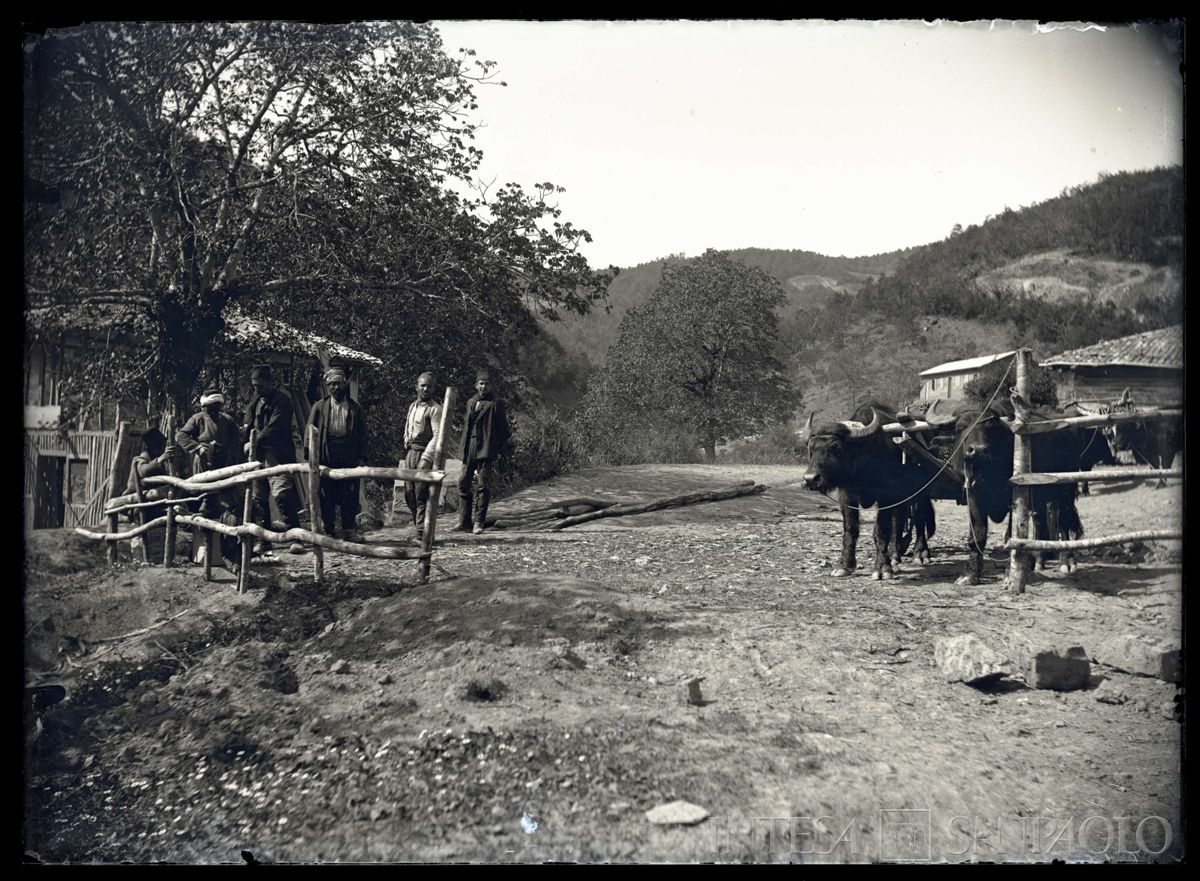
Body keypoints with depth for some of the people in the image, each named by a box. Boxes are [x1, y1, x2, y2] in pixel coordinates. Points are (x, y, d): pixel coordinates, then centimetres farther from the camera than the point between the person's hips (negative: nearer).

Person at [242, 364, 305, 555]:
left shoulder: (281, 401, -6)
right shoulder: (255, 400, 19)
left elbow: (273, 428, -15)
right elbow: (249, 425, 26)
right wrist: (246, 436, 6)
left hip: (277, 456, -8)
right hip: (256, 456, 8)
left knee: (282, 494, -17)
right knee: (258, 499, 8)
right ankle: (264, 540, 15)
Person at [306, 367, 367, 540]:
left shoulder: (355, 408, 11)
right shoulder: (319, 406, 10)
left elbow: (362, 433, 8)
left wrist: (361, 457, 0)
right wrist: (310, 453, -5)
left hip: (348, 455, 0)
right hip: (326, 455, 0)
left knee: (349, 495, 1)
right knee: (326, 496, 2)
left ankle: (348, 530, 9)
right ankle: (328, 530, 10)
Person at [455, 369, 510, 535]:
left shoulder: (496, 404, -1)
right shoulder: (471, 402, 16)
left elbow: (503, 428, -1)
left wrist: (502, 449, -6)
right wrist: (463, 447, 17)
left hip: (486, 451, -6)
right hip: (469, 451, 6)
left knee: (483, 487, -3)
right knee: (463, 485, 4)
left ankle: (479, 522, 4)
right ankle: (464, 522, 10)